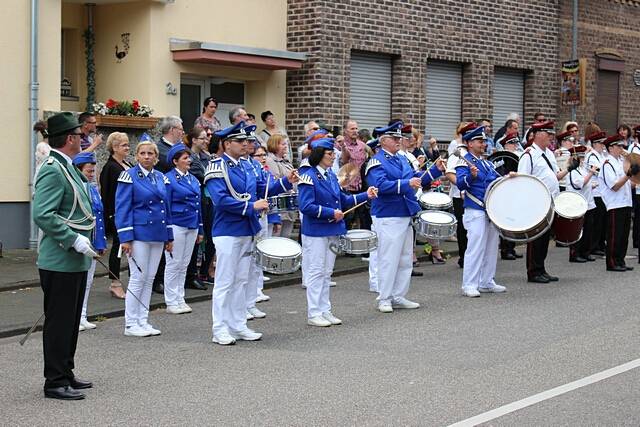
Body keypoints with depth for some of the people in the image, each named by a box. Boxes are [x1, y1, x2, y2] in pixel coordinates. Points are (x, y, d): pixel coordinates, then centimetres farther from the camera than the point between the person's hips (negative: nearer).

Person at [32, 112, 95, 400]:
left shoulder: (67, 168, 14)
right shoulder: (52, 170, -17)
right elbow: (42, 215, -25)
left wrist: (82, 239, 13)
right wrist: (74, 239, -23)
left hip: (76, 261, 10)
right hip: (61, 262, -10)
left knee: (70, 321, 17)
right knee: (59, 321, -2)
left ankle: (65, 374, 27)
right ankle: (55, 383, 5)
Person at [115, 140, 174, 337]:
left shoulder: (161, 178, 12)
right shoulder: (129, 176, -6)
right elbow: (122, 209, -9)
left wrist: (169, 237, 13)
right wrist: (125, 238, -15)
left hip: (158, 236, 6)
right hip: (139, 234, -6)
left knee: (149, 279, 8)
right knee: (138, 278, -5)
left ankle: (143, 321, 15)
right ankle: (131, 324, 3)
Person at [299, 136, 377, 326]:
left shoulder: (331, 175, 9)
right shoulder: (309, 177, -15)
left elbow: (342, 199, 16)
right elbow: (306, 206, -21)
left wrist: (365, 195, 6)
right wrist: (331, 213, -20)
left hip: (332, 231, 8)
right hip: (315, 233, -8)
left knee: (326, 273, 13)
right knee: (316, 272, -1)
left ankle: (325, 311, 20)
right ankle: (314, 314, 5)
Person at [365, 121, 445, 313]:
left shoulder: (401, 160, 15)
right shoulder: (377, 162, -11)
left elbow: (416, 178, 18)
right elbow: (381, 185, -25)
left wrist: (436, 169, 5)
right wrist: (406, 184, -33)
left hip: (405, 216, 9)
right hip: (388, 217, -9)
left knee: (405, 259, 12)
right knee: (388, 259, -4)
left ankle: (398, 297, 20)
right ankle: (384, 299, 5)